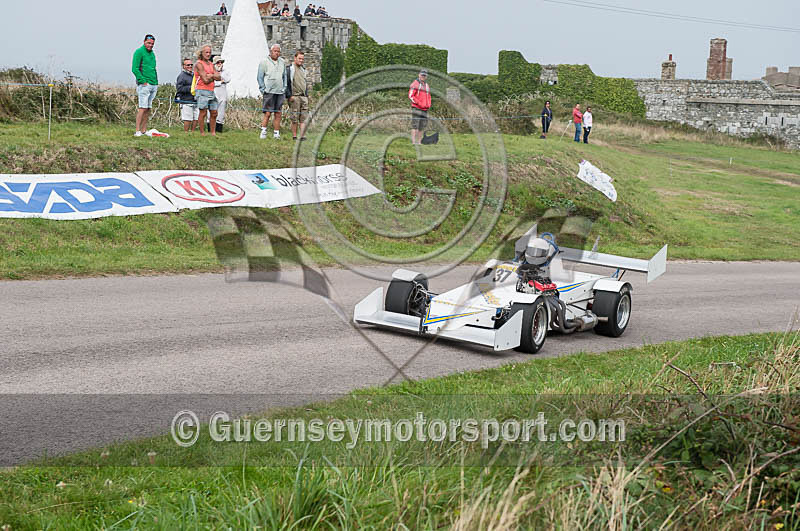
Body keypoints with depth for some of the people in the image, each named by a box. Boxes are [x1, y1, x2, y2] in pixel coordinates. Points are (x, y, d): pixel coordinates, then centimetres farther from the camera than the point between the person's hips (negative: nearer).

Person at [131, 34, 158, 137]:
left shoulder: (152, 53, 19)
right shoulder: (139, 52, -5)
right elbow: (134, 69, -11)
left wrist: (156, 83, 14)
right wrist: (143, 81, -16)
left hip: (154, 85, 8)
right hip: (144, 85, -8)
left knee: (148, 109, 7)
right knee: (142, 108, -12)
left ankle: (144, 130, 10)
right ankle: (137, 131, -13)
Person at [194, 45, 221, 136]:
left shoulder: (211, 64, 17)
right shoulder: (199, 64, -6)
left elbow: (219, 77, 8)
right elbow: (205, 80, -14)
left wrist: (211, 75, -9)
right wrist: (214, 77, 1)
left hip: (211, 91, 7)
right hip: (202, 91, -7)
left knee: (214, 113, 5)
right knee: (203, 112, -7)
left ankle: (213, 133, 11)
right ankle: (202, 133, -3)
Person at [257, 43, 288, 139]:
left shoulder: (282, 62, 14)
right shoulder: (264, 62, 0)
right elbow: (260, 77, 1)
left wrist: (284, 88, 12)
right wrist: (263, 90, -6)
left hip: (280, 92, 4)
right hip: (269, 92, -4)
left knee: (278, 114, 4)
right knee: (267, 113, -9)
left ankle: (276, 134, 7)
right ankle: (263, 131, -1)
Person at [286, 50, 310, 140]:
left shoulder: (303, 69, 21)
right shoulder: (289, 69, -2)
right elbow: (287, 83, -8)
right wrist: (290, 95, -14)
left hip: (304, 97, 6)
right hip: (294, 97, -6)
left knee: (304, 118, -1)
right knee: (295, 118, -4)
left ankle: (302, 136, -2)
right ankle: (294, 136, 1)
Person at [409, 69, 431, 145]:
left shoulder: (427, 86, 20)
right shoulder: (415, 84, -2)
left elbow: (428, 97, 29)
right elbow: (410, 96, -9)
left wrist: (428, 105, 8)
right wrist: (419, 103, -14)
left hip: (425, 109, 7)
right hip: (416, 108, -7)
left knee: (421, 127, 6)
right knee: (415, 125, -12)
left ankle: (419, 142, 11)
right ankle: (413, 141, -15)